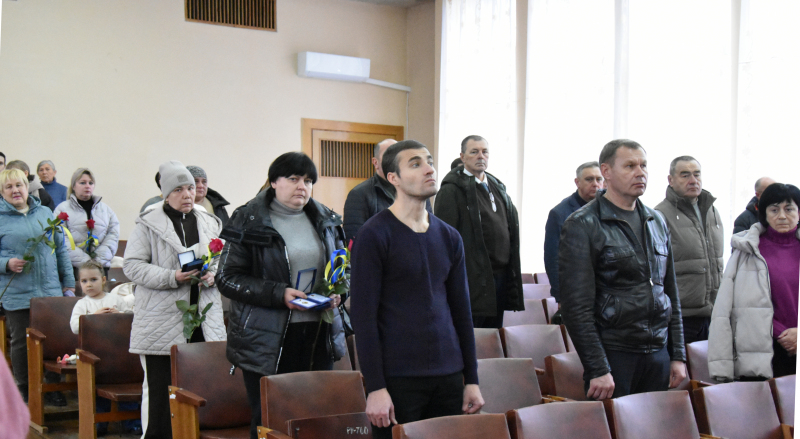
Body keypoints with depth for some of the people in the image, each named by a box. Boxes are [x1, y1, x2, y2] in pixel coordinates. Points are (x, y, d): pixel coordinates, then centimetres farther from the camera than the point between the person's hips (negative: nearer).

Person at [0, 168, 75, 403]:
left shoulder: (45, 213, 11)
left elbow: (61, 249, 14)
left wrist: (68, 283, 12)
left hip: (51, 291, 3)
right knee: (21, 343, 4)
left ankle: (53, 389, 18)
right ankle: (24, 391, 17)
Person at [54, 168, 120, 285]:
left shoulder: (105, 209, 16)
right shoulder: (63, 209, 6)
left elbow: (113, 235, 7)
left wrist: (99, 260, -7)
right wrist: (84, 261, -14)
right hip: (73, 267, -3)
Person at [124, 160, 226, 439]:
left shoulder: (210, 223, 13)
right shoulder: (148, 225, -1)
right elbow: (132, 266, -6)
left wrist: (213, 274, -6)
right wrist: (171, 277, -17)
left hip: (205, 321, 4)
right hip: (161, 322, -3)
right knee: (160, 389, 1)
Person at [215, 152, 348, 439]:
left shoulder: (326, 220, 12)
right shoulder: (249, 221, -3)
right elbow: (227, 278, -6)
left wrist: (338, 292, 0)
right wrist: (279, 294, -17)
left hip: (319, 337, 5)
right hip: (267, 342, -4)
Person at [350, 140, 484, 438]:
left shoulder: (449, 237, 11)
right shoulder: (374, 235, -7)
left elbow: (461, 310, 14)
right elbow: (363, 316, -10)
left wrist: (472, 379, 10)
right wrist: (375, 387, -14)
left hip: (449, 374, 5)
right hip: (398, 379, -5)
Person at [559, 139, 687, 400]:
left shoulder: (657, 222, 14)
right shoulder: (582, 226, -7)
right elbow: (576, 306, -12)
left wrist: (678, 355, 12)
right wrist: (597, 369, -16)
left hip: (658, 353, 6)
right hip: (613, 355, -6)